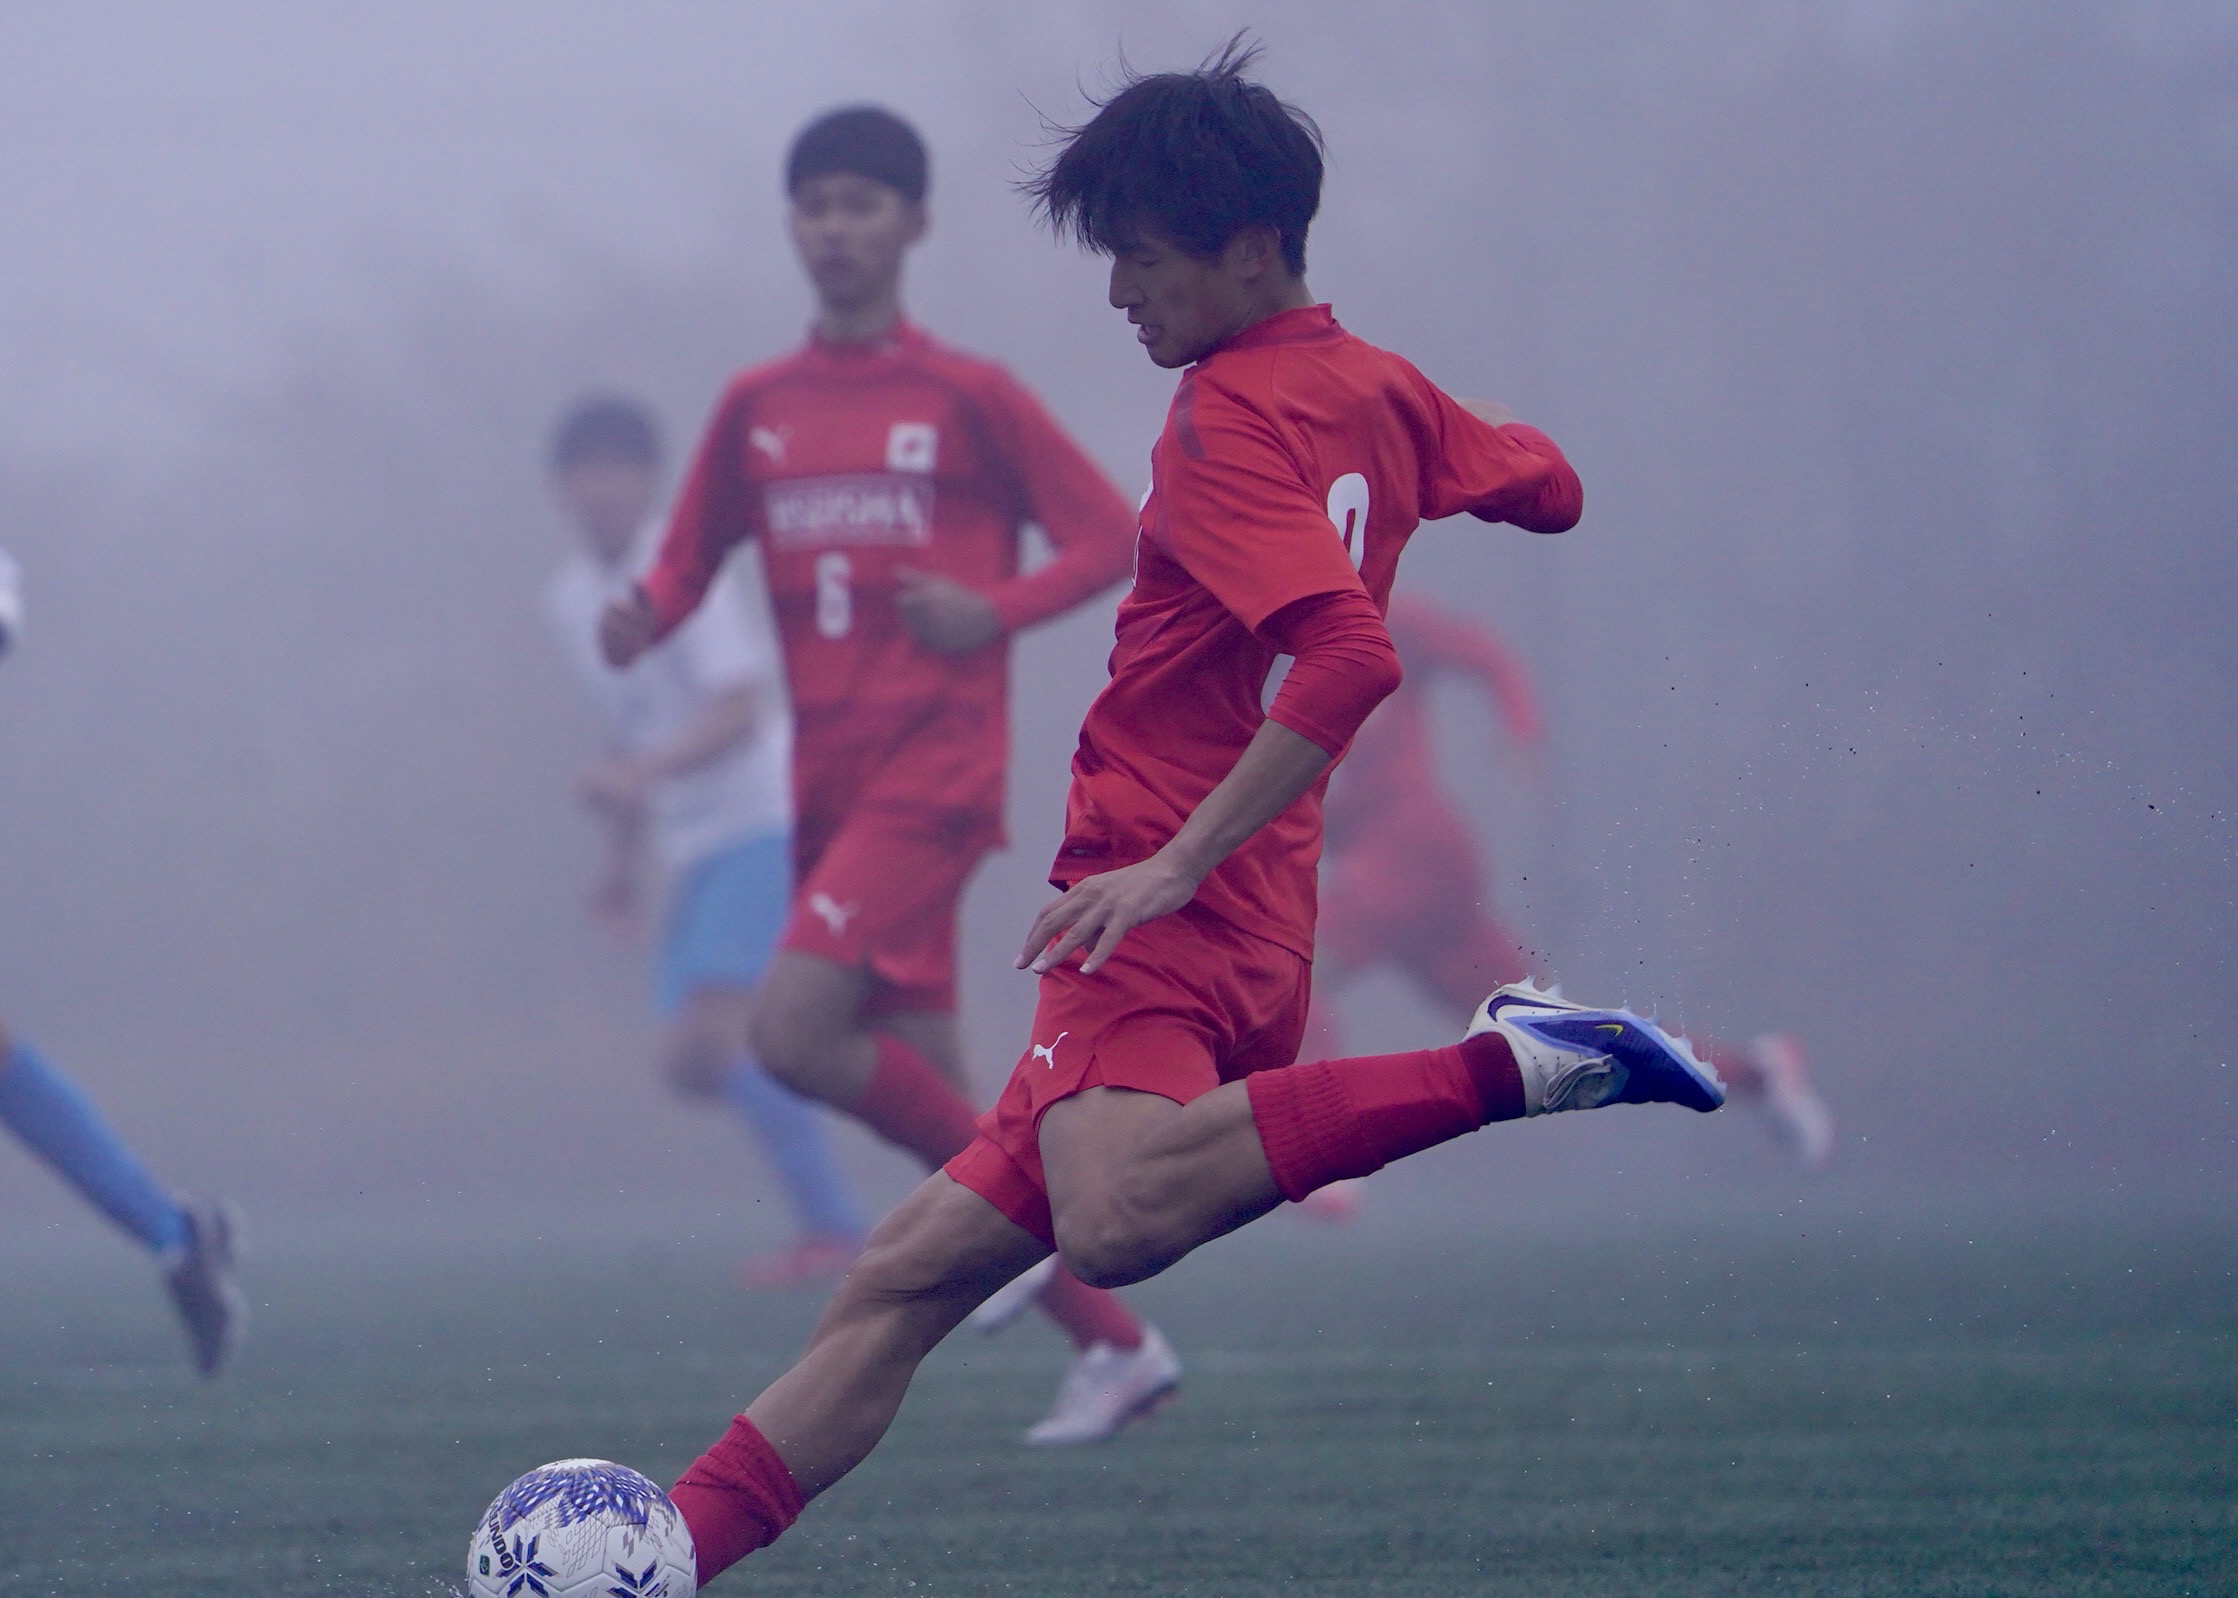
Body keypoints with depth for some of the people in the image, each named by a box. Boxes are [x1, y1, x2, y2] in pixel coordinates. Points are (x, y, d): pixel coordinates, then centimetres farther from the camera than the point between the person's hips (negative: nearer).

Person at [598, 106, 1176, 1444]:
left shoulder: (968, 397, -2)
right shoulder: (757, 409, 12)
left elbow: (1111, 535, -2)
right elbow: (691, 560, 17)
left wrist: (994, 610, -19)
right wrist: (645, 620, -7)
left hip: (932, 773, -6)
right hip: (829, 783, 6)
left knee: (794, 1032, -22)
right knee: (926, 1088, 4)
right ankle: (1116, 1343, 12)